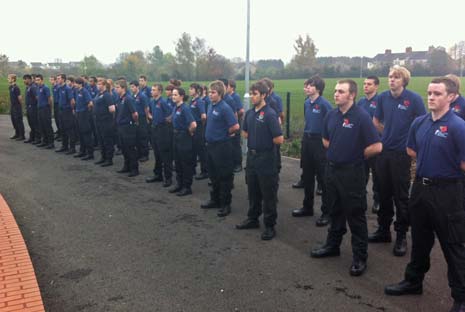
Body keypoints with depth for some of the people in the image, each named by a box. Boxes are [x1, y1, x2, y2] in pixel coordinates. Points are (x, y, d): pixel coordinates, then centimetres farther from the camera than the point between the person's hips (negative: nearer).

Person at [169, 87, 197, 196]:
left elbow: (193, 124, -27)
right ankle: (179, 184, 27)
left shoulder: (185, 108, -18)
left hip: (184, 137, -9)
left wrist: (190, 132, -11)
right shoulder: (175, 108, 7)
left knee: (186, 162, 1)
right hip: (176, 136, 9)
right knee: (177, 161, 15)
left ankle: (187, 187, 10)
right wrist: (176, 132, 14)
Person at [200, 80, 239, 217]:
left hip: (222, 146, -8)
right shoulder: (211, 106, 7)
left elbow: (235, 126, -23)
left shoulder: (225, 108, -17)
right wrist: (211, 134, 11)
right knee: (213, 175, 18)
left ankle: (225, 204, 13)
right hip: (210, 144, 8)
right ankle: (215, 200, 32)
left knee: (224, 176, 3)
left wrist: (225, 134, -7)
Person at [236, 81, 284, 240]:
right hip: (252, 156, 7)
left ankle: (270, 226, 15)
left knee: (268, 194, 4)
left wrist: (265, 141, -4)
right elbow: (244, 133, 18)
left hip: (266, 158, -7)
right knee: (253, 191, 19)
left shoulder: (270, 114, -16)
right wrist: (256, 138, 3)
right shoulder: (249, 113, 5)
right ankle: (253, 219, 34)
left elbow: (279, 139, -20)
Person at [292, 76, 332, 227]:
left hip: (320, 141, -7)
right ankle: (307, 207, 29)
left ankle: (326, 212, 8)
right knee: (307, 176, 15)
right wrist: (306, 134, 17)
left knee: (323, 178, -1)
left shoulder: (324, 104, -13)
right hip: (306, 140, 7)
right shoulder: (306, 103, 8)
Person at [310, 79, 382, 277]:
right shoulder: (331, 115, 4)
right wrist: (338, 151, 7)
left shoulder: (361, 117, -16)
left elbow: (376, 147, -19)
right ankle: (332, 245, 36)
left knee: (355, 215, 3)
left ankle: (360, 257, 15)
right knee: (335, 211, 20)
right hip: (332, 169, 7)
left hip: (351, 173, -6)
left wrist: (357, 156, -6)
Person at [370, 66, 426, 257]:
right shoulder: (383, 97, 3)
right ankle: (383, 230, 27)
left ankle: (401, 236, 14)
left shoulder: (413, 99, -10)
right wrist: (389, 135, 12)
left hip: (402, 153, -4)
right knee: (384, 193, 13)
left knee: (401, 196, 2)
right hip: (384, 151, 5)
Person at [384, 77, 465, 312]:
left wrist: (445, 167, -4)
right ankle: (413, 281, 38)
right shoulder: (419, 123, 3)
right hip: (420, 187, 6)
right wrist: (431, 160, 6)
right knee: (420, 239, 21)